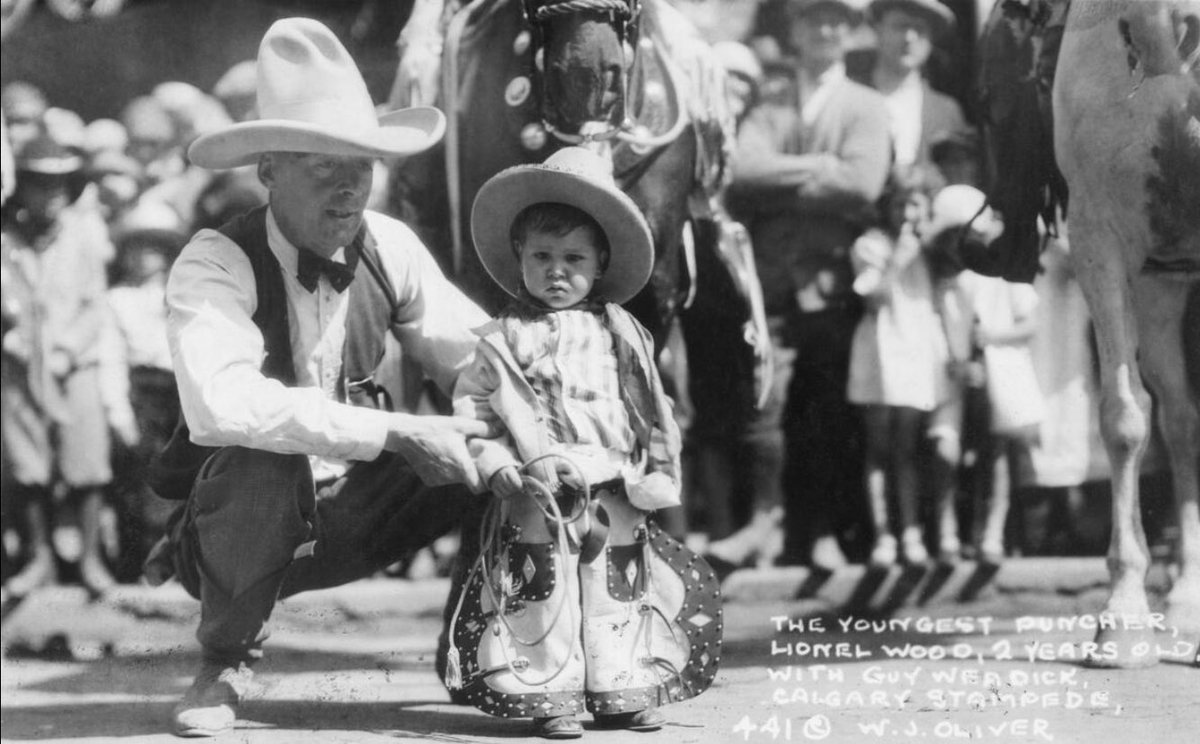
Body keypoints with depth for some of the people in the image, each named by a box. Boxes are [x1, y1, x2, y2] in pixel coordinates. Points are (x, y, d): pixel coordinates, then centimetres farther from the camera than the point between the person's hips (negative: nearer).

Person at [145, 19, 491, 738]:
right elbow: (221, 403, -40)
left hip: (344, 520, 4)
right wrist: (396, 432, -41)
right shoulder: (216, 265, -21)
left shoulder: (390, 248, -4)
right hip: (241, 521, -4)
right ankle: (227, 662, -11)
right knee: (262, 452, -36)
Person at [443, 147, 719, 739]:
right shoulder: (504, 341, 2)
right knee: (545, 593, -5)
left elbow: (653, 416, 10)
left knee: (616, 593, 8)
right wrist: (500, 466, -12)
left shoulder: (621, 336, 9)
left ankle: (620, 689, 16)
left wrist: (651, 474, 0)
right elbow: (471, 408, -1)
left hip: (612, 495, 3)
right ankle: (549, 694, 0)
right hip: (537, 497, -3)